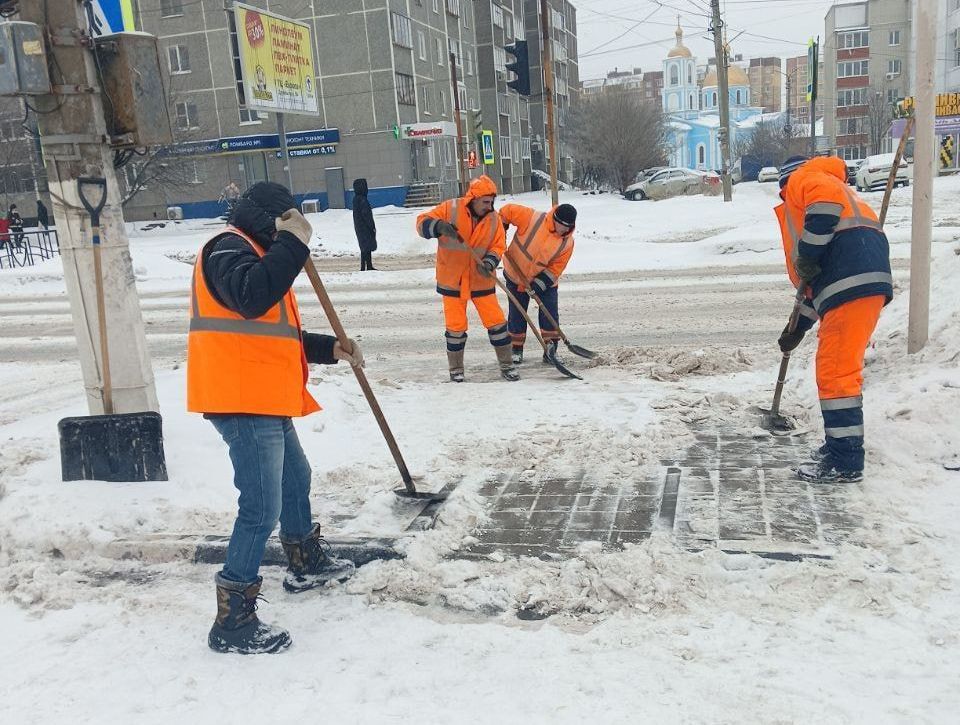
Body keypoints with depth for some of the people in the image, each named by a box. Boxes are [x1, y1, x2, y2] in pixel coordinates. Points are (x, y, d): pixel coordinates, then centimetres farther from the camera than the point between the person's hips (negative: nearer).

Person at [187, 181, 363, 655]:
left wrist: (329, 349, 16)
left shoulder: (255, 254, 24)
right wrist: (292, 242, -25)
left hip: (265, 401, 11)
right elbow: (250, 297, -33)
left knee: (295, 480, 26)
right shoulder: (227, 248, -10)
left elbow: (275, 335, 26)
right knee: (262, 508, -11)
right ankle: (233, 620, -1)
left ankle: (307, 563, 47)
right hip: (242, 402, -11)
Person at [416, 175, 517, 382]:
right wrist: (439, 227, -34)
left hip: (481, 279, 2)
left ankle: (506, 365, 17)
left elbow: (498, 246, 1)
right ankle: (456, 368, 21)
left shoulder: (493, 219, -2)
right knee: (456, 326, 3)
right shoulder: (450, 209, -12)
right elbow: (422, 222, -13)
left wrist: (489, 263, -20)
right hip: (452, 279, -2)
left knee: (496, 321, 2)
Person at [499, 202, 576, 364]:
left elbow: (555, 268, -15)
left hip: (545, 279, 1)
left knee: (550, 314, -5)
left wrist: (538, 284, -24)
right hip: (516, 275, -1)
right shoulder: (533, 218, -26)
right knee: (517, 315, 6)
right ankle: (516, 349, 22)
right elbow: (506, 211, -16)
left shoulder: (567, 242, -18)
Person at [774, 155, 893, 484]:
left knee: (836, 372, -7)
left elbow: (826, 199, -14)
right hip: (848, 282, 10)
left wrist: (808, 255, -10)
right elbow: (818, 275, 37)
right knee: (838, 368, 19)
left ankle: (846, 463, -3)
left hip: (855, 280, -10)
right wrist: (799, 326, 38)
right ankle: (839, 445, 29)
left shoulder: (805, 177, 14)